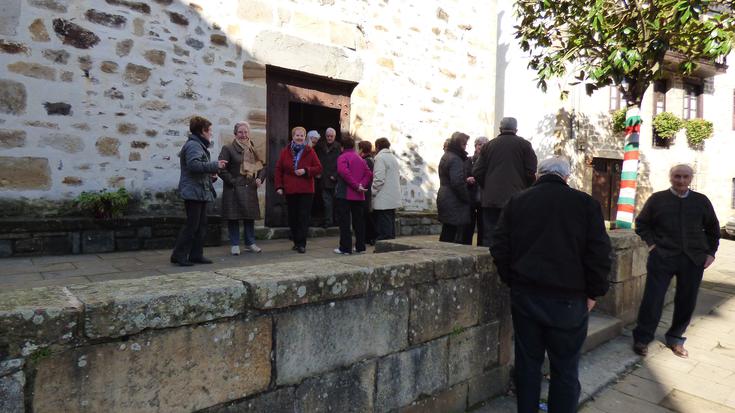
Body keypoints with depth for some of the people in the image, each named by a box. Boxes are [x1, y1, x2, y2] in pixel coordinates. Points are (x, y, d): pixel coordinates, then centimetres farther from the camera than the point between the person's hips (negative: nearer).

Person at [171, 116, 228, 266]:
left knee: (201, 224, 11)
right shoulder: (193, 145, -12)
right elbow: (194, 165, -28)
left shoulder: (198, 145, 22)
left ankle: (196, 255, 16)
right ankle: (179, 255, 0)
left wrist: (210, 175, 12)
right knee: (192, 225, -8)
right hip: (193, 192, -11)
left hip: (200, 192, 11)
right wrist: (215, 165, -22)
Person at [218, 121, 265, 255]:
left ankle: (250, 243, 20)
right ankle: (234, 245, 10)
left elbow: (262, 166, 22)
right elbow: (221, 168, -9)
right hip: (233, 189, -5)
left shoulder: (252, 150, 16)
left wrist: (260, 179, 5)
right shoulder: (228, 148, -2)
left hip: (250, 189, 5)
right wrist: (231, 181, -14)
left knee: (250, 216, 9)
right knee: (233, 217, -1)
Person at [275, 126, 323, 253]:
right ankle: (296, 241, 20)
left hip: (306, 190, -2)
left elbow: (319, 168, 1)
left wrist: (306, 170, -15)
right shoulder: (285, 151, 7)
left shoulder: (309, 151, 3)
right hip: (290, 190, 2)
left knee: (304, 217, -5)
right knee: (292, 217, 8)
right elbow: (279, 169, 7)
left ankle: (301, 244, -3)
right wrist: (279, 186, -1)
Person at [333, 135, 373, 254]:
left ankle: (345, 248, 0)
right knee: (358, 221, 12)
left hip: (345, 194, -6)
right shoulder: (360, 159, 15)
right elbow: (369, 174, 6)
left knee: (344, 221, -1)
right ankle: (360, 247, 16)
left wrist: (356, 186, -19)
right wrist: (362, 185, -6)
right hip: (359, 195, 6)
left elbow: (343, 171, -23)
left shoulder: (342, 157, -6)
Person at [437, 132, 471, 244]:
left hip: (444, 199, 10)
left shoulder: (445, 157, 15)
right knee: (458, 236, -6)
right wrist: (467, 198, -12)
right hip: (455, 203, -10)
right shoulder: (455, 159, -15)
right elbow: (457, 183, -22)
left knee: (446, 234, 14)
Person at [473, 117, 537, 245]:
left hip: (490, 199, 2)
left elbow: (477, 172, 5)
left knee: (489, 239, 6)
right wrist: (524, 189, 11)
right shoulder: (524, 145, 2)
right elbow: (532, 172, -4)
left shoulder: (488, 145, 8)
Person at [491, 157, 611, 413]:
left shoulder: (516, 202, 3)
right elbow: (599, 254, -6)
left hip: (524, 295, 3)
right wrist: (593, 292, 4)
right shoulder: (586, 203, -3)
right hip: (567, 298, -2)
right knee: (565, 369, 10)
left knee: (527, 362, 15)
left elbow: (499, 248, 1)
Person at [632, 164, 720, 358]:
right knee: (652, 299, -3)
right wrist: (651, 243, -3)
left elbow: (713, 229, 17)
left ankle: (675, 338, 28)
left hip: (693, 260, 3)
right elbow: (641, 223, 8)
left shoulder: (702, 201, 8)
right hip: (662, 258, -3)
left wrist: (710, 252, 9)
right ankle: (642, 338, 10)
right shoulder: (657, 199, 2)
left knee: (686, 302, 9)